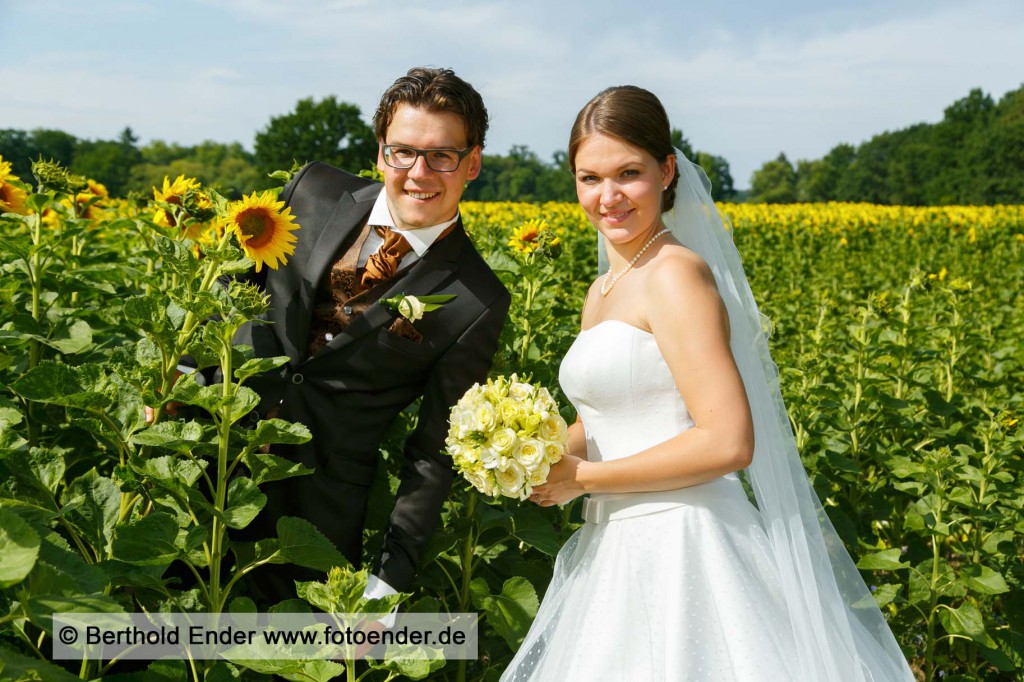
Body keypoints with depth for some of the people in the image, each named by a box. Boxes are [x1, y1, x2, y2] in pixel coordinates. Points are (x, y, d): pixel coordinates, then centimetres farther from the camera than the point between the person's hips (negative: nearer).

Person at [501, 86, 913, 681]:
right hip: (618, 545, 8)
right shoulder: (603, 292, 13)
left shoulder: (676, 273, -14)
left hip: (681, 549, -8)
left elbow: (729, 443, -21)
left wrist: (581, 477, -13)